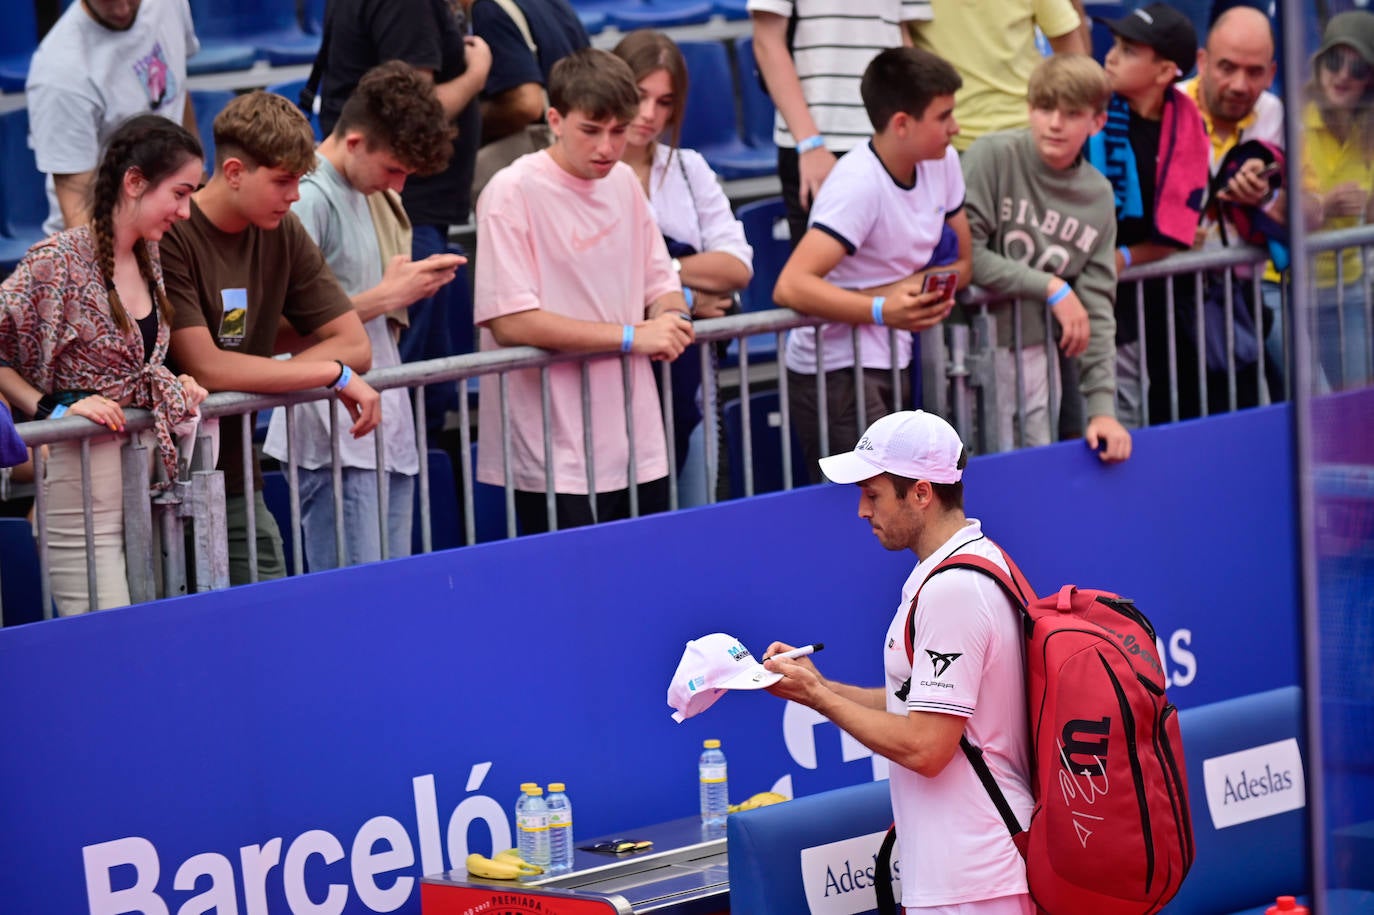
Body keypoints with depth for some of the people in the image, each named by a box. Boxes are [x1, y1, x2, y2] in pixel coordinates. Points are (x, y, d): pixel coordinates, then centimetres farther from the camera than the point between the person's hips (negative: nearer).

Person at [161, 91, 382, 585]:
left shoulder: (282, 234, 6)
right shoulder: (170, 238, -16)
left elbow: (355, 346, 2)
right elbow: (206, 367, -22)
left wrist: (252, 377, -13)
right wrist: (334, 374, -17)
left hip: (236, 483, 6)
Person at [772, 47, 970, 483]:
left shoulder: (943, 162, 1)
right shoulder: (860, 185, -22)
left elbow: (960, 264, 9)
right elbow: (791, 287, -31)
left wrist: (905, 291, -11)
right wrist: (881, 311, -39)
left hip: (892, 364, 8)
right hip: (835, 372, -8)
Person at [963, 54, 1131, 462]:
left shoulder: (1098, 196, 4)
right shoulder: (992, 156, -10)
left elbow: (1096, 310, 2)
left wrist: (1102, 408, -5)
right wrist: (1051, 288, -14)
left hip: (1036, 354, 5)